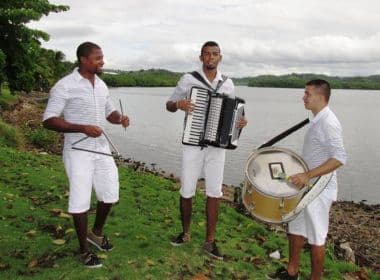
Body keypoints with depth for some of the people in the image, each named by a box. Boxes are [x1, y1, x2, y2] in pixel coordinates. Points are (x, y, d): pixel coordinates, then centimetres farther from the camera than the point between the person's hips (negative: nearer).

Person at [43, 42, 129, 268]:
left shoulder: (101, 85, 7)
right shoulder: (65, 86, -14)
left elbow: (109, 112, 18)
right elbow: (49, 121, -16)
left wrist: (120, 118, -6)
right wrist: (83, 128, -26)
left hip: (102, 149, 7)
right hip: (78, 152, -6)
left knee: (110, 194, 12)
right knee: (81, 200, 2)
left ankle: (97, 232, 37)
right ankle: (84, 250, 20)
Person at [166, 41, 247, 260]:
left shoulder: (228, 84, 6)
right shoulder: (188, 79, -1)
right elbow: (169, 105, 4)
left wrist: (240, 122, -6)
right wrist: (179, 104, -19)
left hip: (217, 146, 2)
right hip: (192, 144, -1)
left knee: (214, 193, 3)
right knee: (187, 191, 5)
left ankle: (210, 241, 17)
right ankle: (186, 233, 29)